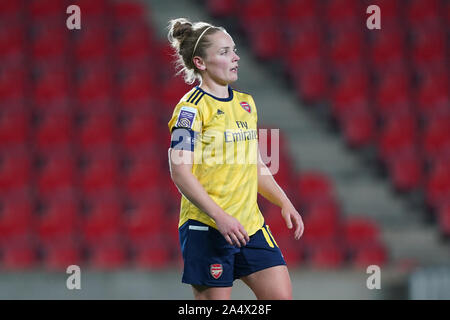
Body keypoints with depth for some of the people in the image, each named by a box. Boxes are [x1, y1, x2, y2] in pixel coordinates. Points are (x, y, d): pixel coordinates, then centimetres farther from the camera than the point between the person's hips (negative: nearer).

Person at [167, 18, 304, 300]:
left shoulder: (246, 103, 15)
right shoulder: (192, 107, -9)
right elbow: (180, 171, -16)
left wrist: (285, 203, 11)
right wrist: (220, 217, -24)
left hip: (251, 226, 7)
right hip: (207, 229, -7)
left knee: (282, 295, -2)